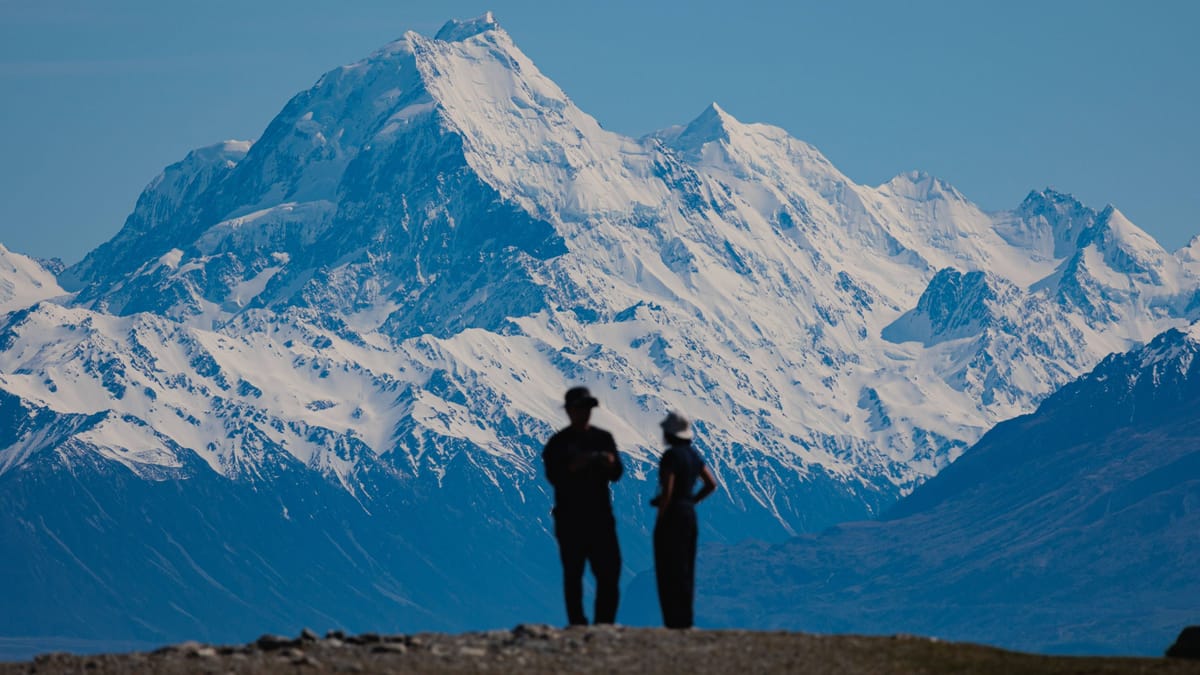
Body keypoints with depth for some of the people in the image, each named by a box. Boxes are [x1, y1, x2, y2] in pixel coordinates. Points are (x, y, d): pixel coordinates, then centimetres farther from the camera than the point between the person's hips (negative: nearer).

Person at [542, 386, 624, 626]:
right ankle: (577, 626, 4)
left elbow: (617, 474, 6)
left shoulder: (603, 438, 10)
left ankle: (605, 625, 3)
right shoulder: (558, 443, 0)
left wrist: (610, 463, -16)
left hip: (600, 516, 3)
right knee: (573, 574, 1)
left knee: (610, 571, -3)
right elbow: (553, 476, -10)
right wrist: (574, 466, -26)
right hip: (570, 518, -3)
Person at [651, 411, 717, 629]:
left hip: (672, 515, -9)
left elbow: (667, 492, -22)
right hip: (690, 515, 9)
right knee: (685, 572, 14)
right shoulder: (693, 455, 10)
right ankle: (685, 621, 17)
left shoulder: (671, 456, -16)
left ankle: (675, 623, -5)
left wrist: (659, 518, -11)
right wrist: (691, 501, 14)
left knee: (669, 572, -4)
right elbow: (711, 484, 16)